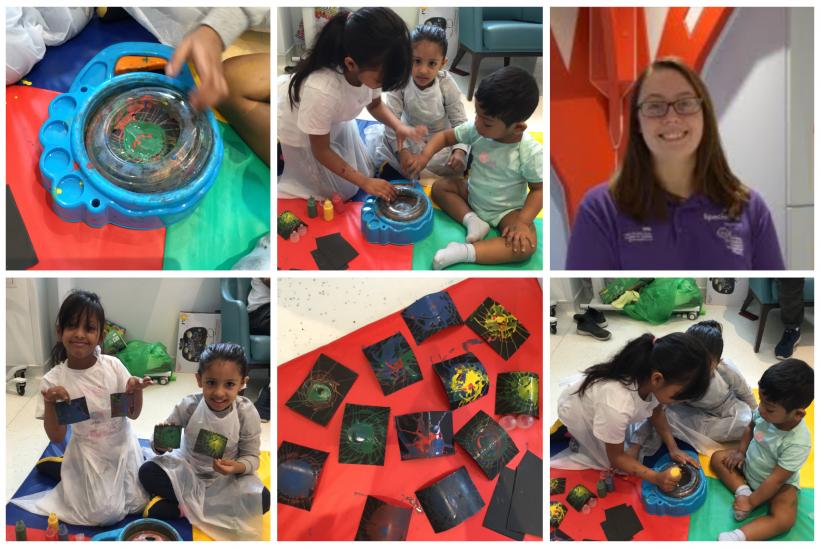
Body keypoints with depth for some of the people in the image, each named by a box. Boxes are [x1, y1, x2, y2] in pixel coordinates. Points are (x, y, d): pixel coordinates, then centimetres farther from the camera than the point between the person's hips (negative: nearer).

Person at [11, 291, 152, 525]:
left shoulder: (113, 366, -13)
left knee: (137, 504, 10)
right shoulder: (53, 381, -16)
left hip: (123, 447, 3)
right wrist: (49, 403, -29)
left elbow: (133, 414, -4)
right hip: (89, 455, -2)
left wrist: (136, 392, -25)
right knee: (108, 515, -4)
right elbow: (57, 437, -13)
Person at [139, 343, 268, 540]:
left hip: (226, 477, 0)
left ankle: (183, 507, -21)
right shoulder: (188, 406, -17)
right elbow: (161, 444, -11)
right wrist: (161, 444, -35)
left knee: (263, 499, -26)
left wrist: (237, 467, -34)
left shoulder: (247, 413, -19)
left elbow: (251, 456, -11)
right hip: (187, 468, 1)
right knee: (147, 472, -20)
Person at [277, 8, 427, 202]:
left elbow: (375, 105, -4)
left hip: (334, 122, 6)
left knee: (362, 171, 17)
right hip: (299, 131, -5)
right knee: (340, 193, 7)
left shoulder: (369, 69, -29)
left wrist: (399, 127, -24)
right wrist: (365, 182, -26)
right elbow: (321, 151, -27)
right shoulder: (320, 91, -45)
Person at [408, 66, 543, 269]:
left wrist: (522, 221, -30)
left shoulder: (531, 153, -27)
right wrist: (425, 155, -22)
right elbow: (445, 136, -4)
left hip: (505, 210, -5)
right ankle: (472, 220, -16)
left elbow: (539, 189, -18)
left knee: (526, 245, -31)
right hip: (472, 195, 5)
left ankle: (465, 252, -35)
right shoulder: (476, 130, -17)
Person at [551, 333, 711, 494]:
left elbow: (656, 413, -1)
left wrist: (673, 448, -7)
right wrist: (656, 477, -29)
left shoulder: (647, 376, -29)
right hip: (578, 415, -6)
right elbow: (616, 457, -24)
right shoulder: (616, 405, -46)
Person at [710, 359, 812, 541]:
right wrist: (740, 451, -2)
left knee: (785, 519, -28)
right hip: (749, 465, 6)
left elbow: (776, 480, -28)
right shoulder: (765, 411, -23)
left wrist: (751, 502, -21)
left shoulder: (798, 443, -36)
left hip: (780, 483, -6)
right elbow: (751, 427, 5)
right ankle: (743, 490, -11)